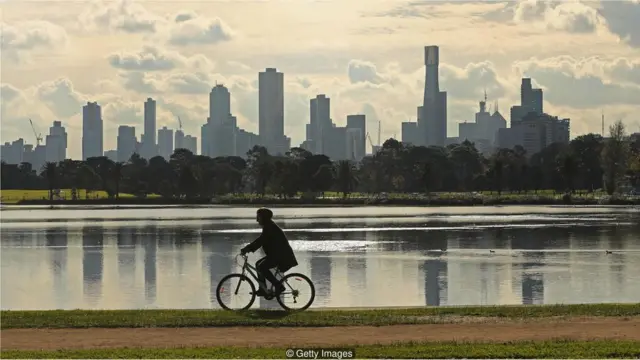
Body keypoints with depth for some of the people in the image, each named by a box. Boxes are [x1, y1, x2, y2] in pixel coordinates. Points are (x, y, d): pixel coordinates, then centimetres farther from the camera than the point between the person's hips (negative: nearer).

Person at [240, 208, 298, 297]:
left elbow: (261, 240, -24)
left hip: (281, 255, -11)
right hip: (276, 253, 11)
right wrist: (249, 248, 9)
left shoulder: (269, 227, -16)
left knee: (261, 267, -19)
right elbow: (261, 241, 19)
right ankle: (263, 290, 13)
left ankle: (279, 286, -14)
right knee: (258, 264, 11)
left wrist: (247, 248, -24)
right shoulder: (268, 226, 16)